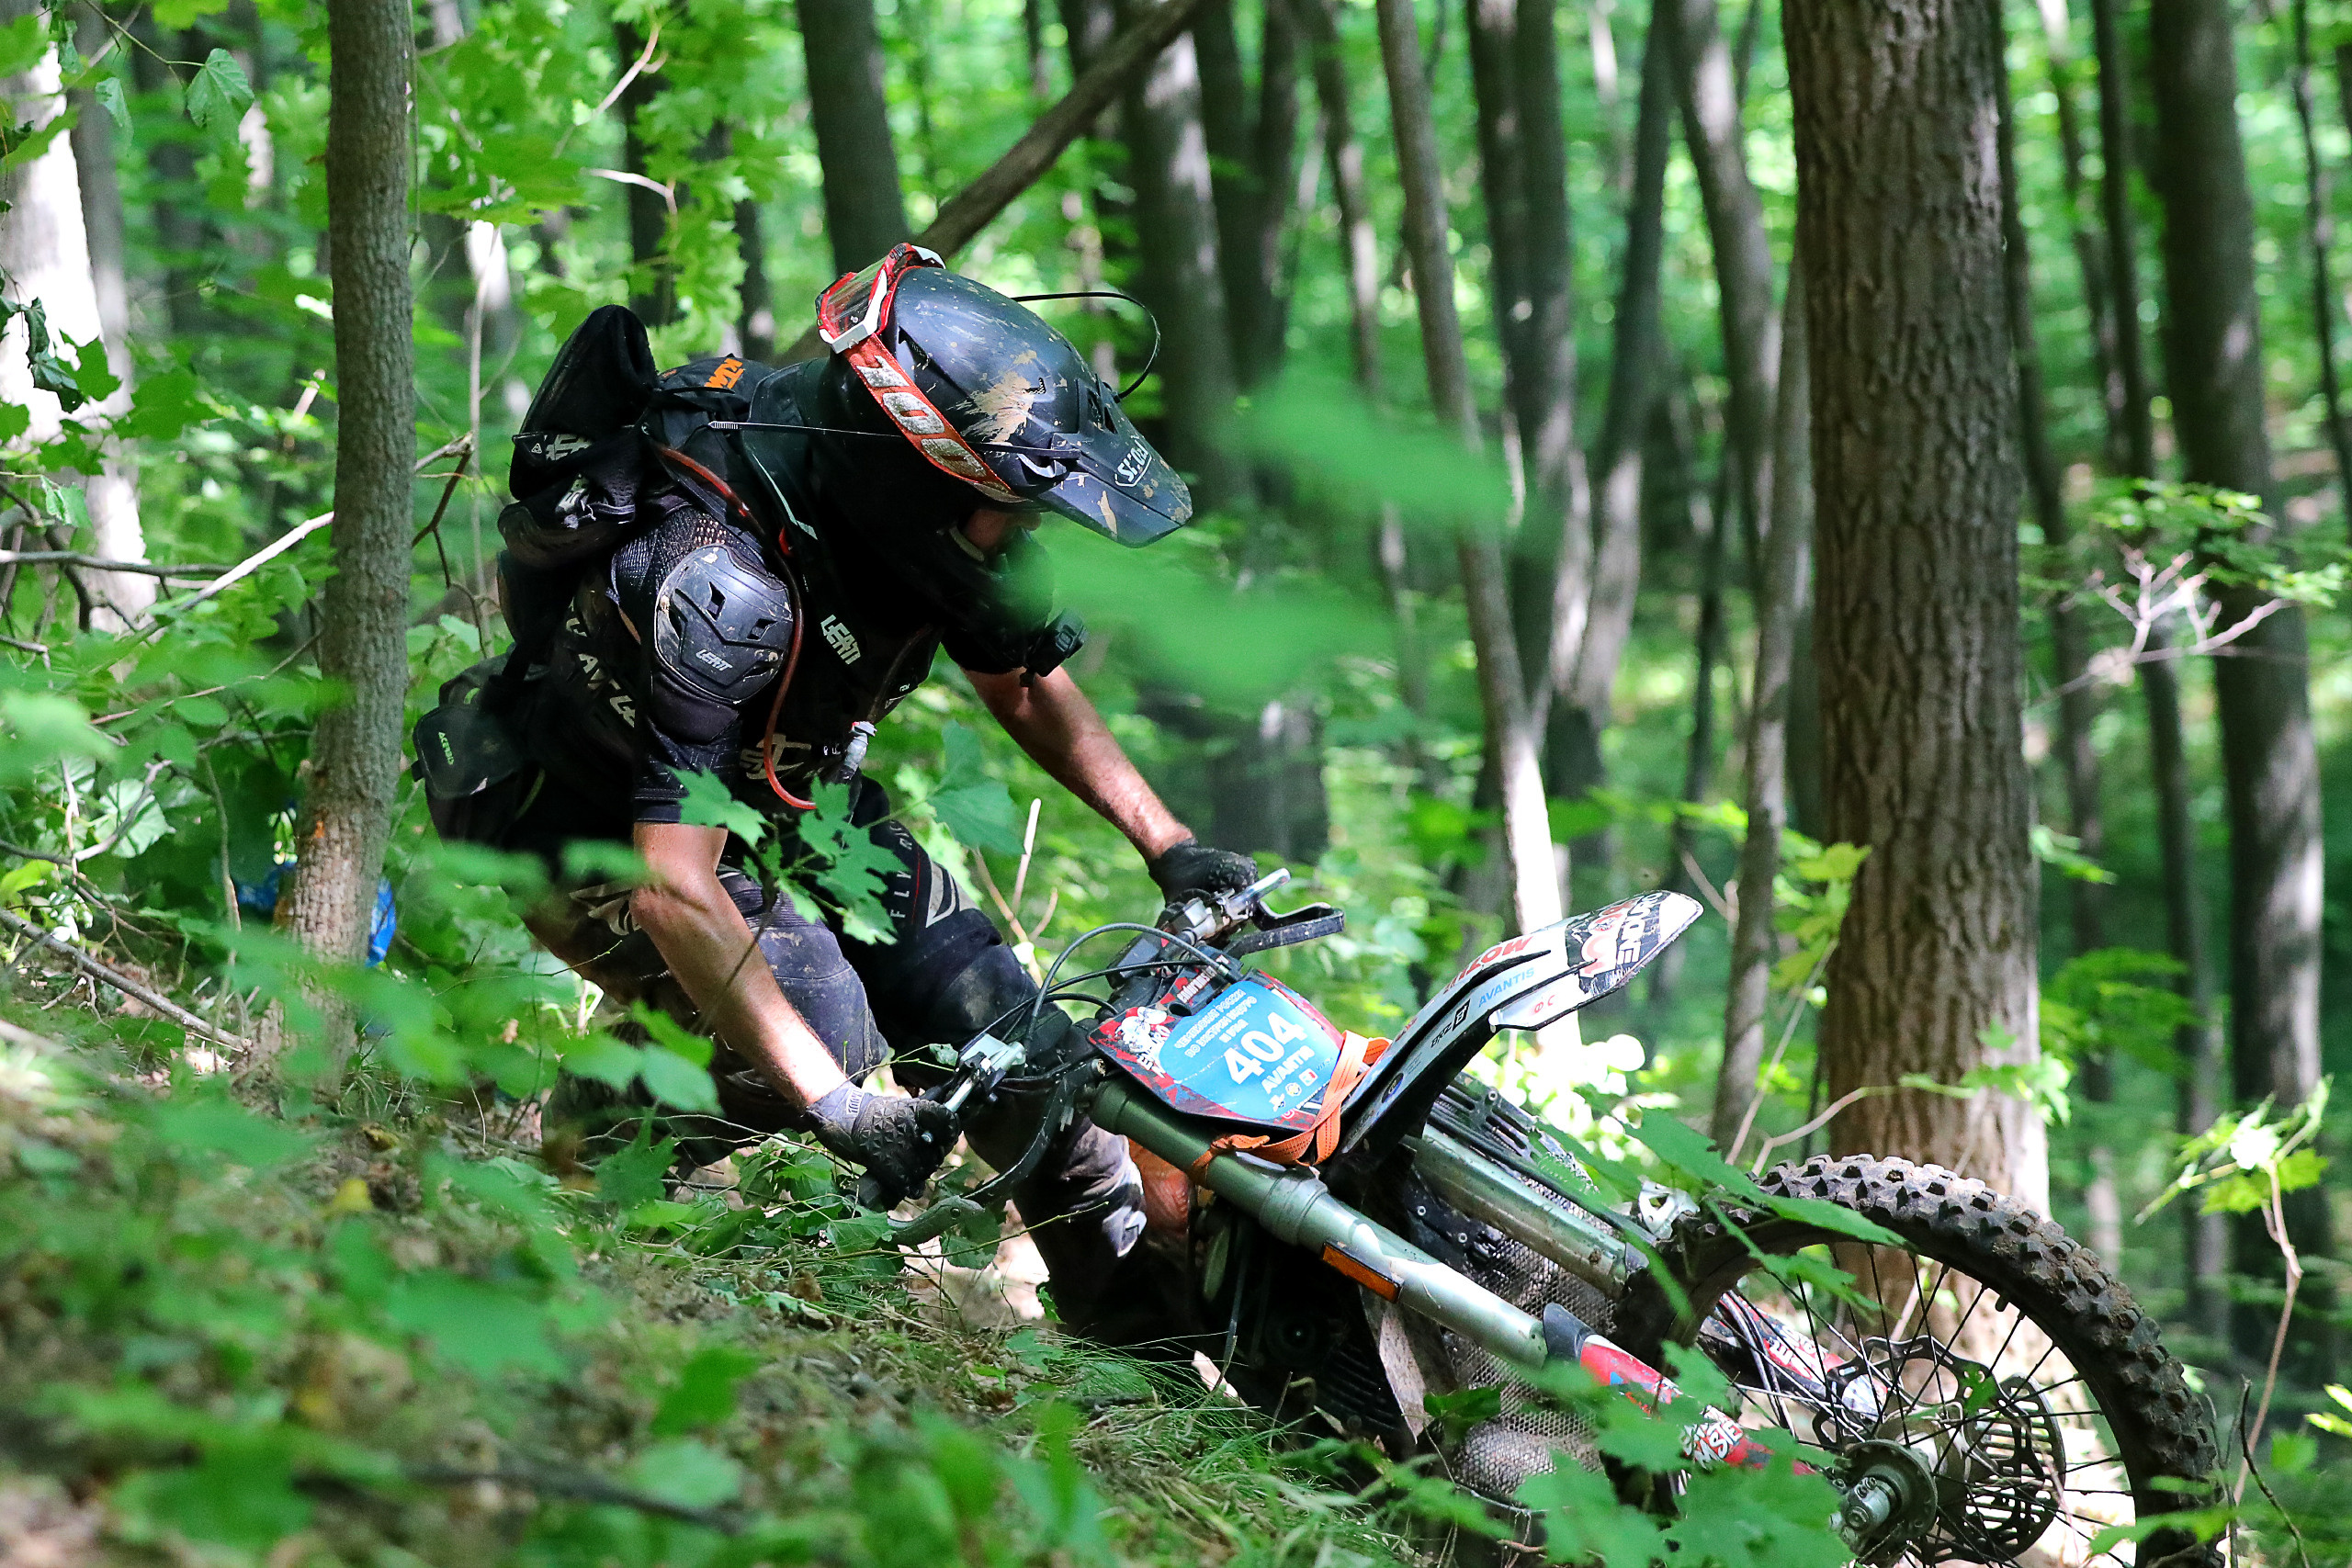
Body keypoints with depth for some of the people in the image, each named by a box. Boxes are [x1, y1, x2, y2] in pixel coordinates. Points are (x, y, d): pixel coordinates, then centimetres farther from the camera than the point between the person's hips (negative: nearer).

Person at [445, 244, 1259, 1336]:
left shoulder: (923, 520, -16)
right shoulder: (715, 583, -39)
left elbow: (1025, 685, 5)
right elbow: (676, 892, -41)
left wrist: (1171, 847, -6)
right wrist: (838, 1111, -44)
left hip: (777, 792, 7)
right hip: (601, 834, -7)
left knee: (990, 1016, -3)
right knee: (820, 1022, -27)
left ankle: (1137, 1298, 11)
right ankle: (591, 1127, -1)